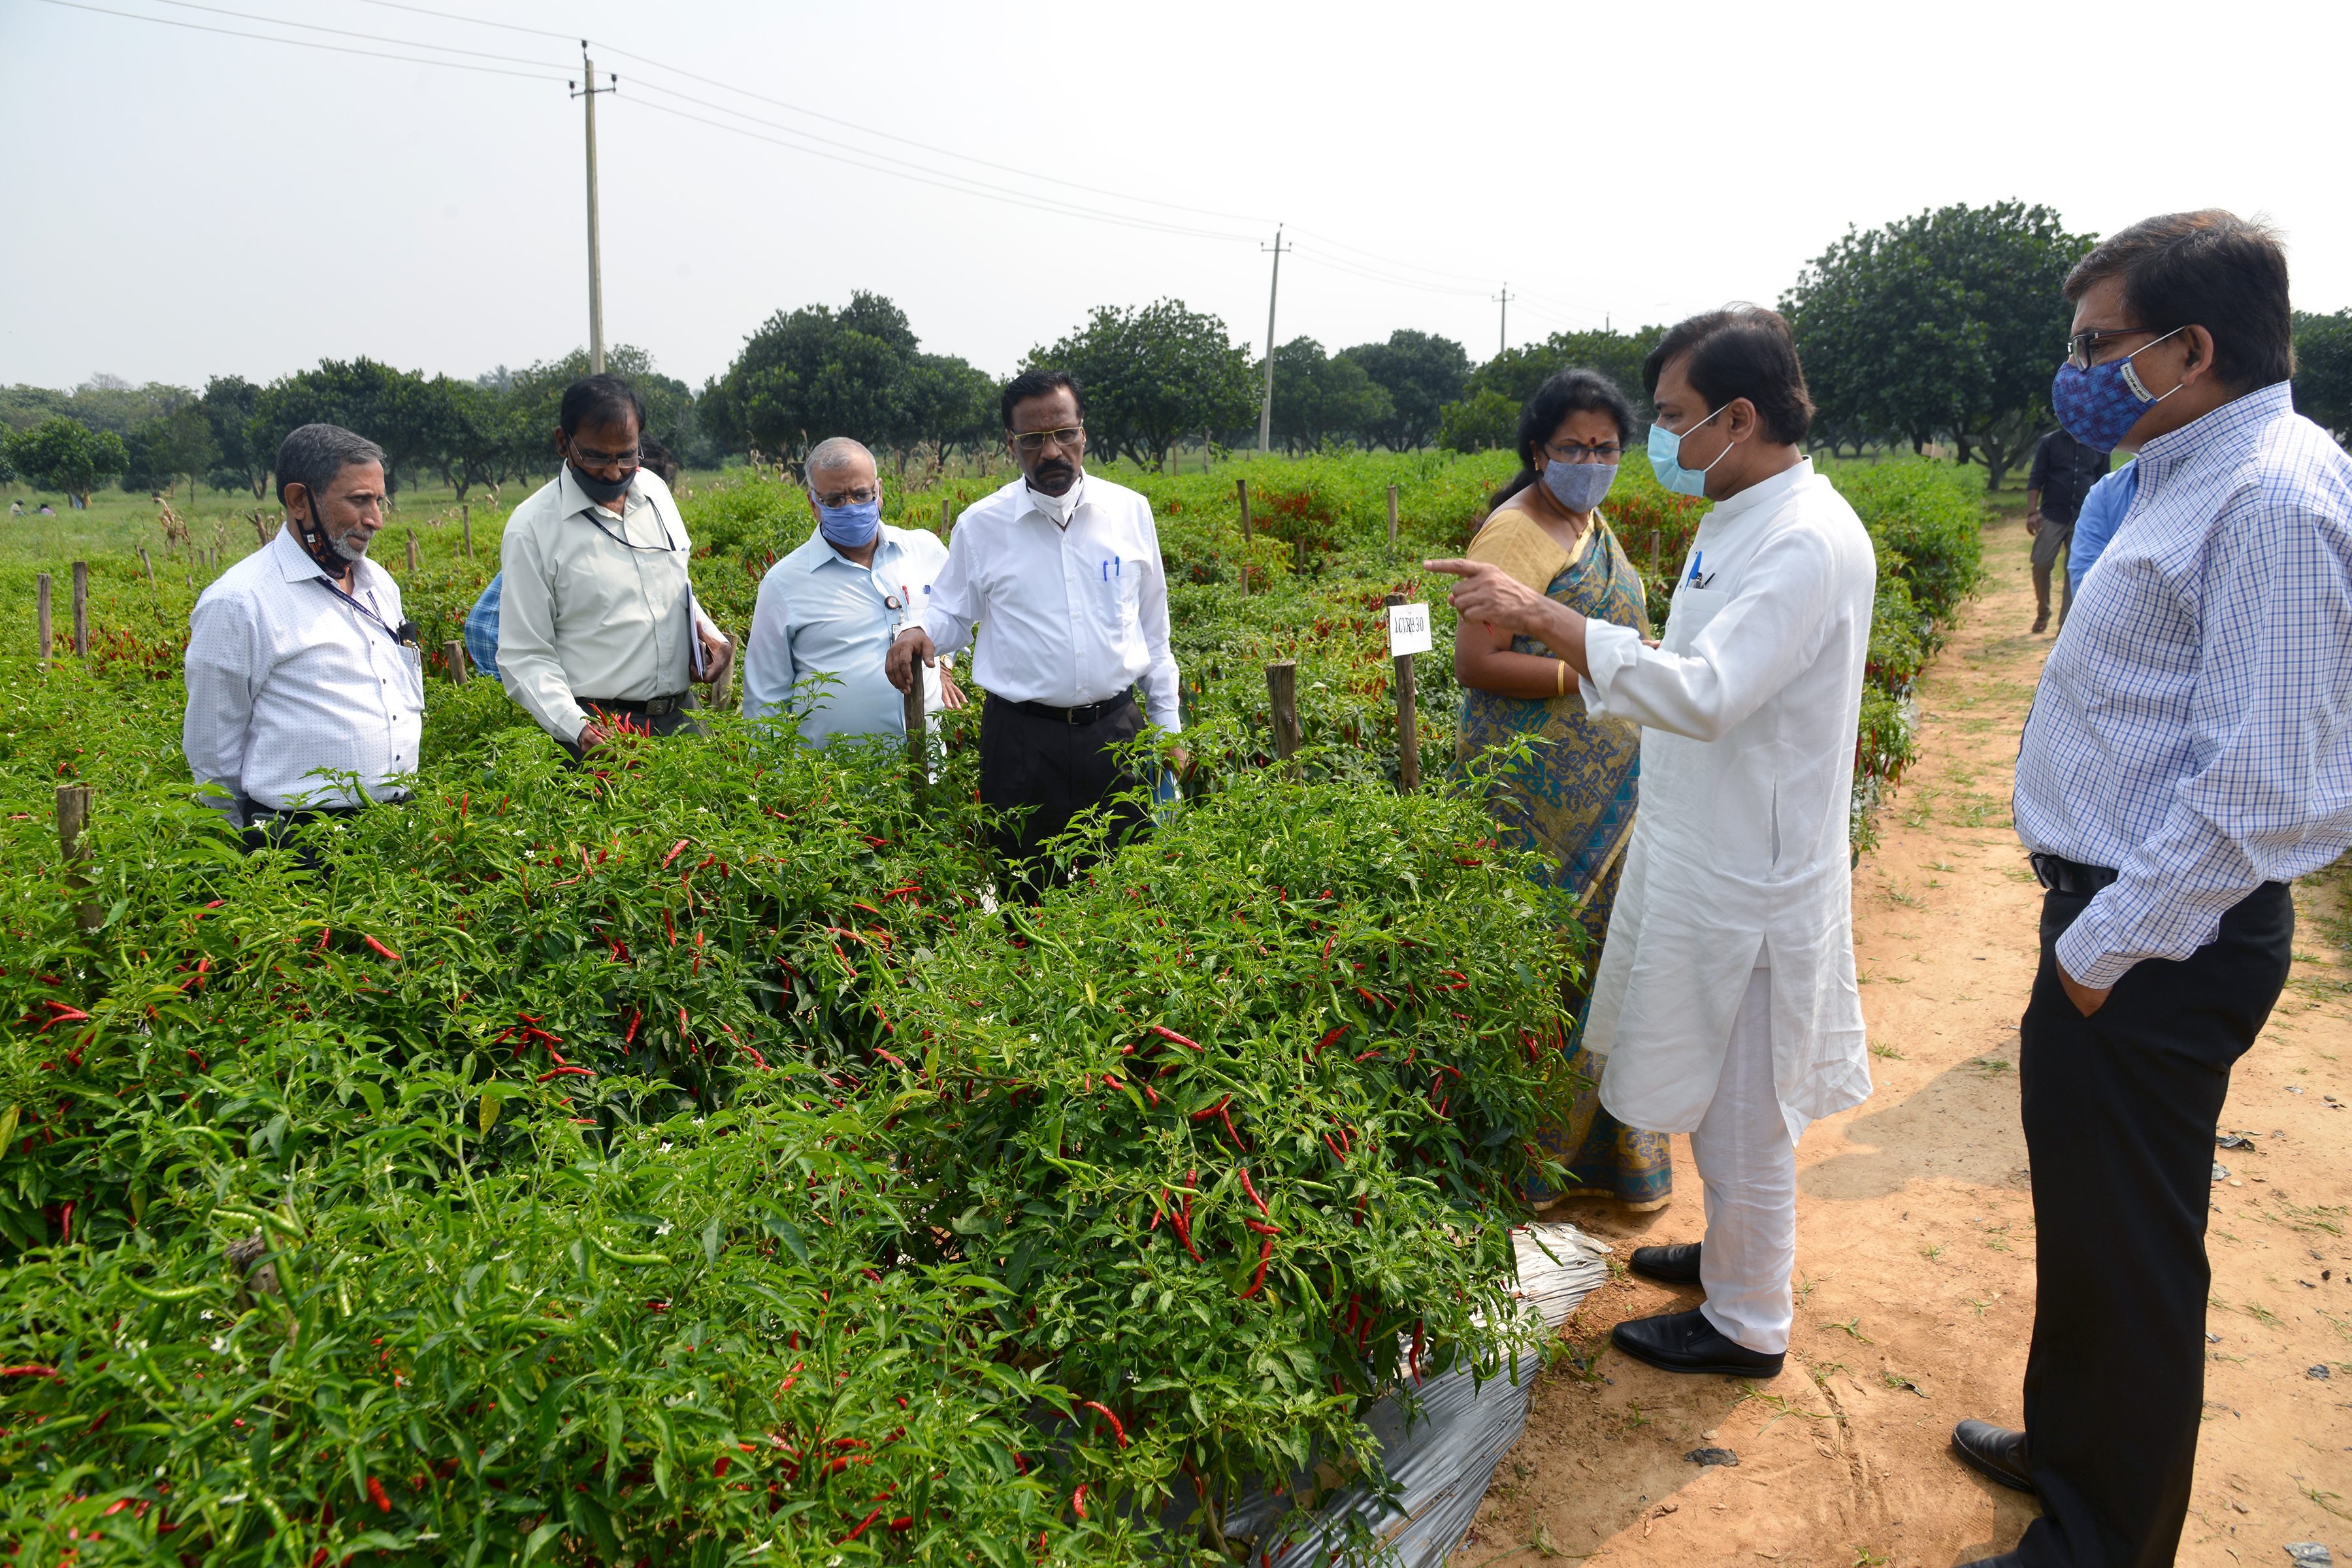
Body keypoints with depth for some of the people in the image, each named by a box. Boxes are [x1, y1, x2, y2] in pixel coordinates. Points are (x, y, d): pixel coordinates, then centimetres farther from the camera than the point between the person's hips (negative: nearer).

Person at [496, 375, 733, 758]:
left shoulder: (654, 489, 8)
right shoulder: (531, 529, -8)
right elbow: (524, 657, -8)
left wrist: (707, 633, 3)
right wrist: (577, 729, -24)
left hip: (681, 717, 5)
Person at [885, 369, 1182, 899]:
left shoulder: (1130, 511, 4)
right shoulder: (980, 525, 0)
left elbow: (1153, 629, 11)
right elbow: (953, 614, 9)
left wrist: (1168, 726, 11)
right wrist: (920, 633, -15)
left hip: (1116, 731, 1)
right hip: (1021, 739, -1)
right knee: (1029, 900, 8)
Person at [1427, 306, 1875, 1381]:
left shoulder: (1808, 543, -23)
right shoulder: (1735, 517, 9)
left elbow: (1706, 693, -35)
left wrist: (1545, 618, -36)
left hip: (1750, 877, -9)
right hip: (1702, 850, 9)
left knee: (1742, 1108, 6)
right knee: (1718, 1093, 23)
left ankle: (1747, 1324, 24)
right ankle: (1731, 1252, 43)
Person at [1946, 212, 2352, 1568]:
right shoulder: (2199, 477, 11)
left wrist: (2105, 948, -19)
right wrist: (2089, 932, 15)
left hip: (2159, 947, -10)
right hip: (2120, 912, 10)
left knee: (2123, 1252, 6)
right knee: (2089, 1222, 24)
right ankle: (2073, 1447, 44)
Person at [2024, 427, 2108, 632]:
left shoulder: (2099, 447, 11)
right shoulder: (2049, 442, 5)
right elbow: (2036, 479, 2)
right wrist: (2032, 512, -8)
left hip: (2084, 519, 2)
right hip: (2052, 516, -1)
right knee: (2041, 565, -4)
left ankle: (2066, 623, 4)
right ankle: (2043, 612, 19)